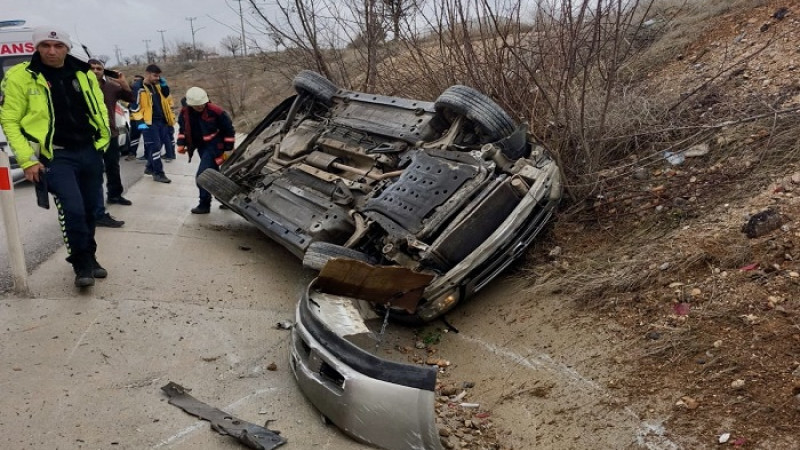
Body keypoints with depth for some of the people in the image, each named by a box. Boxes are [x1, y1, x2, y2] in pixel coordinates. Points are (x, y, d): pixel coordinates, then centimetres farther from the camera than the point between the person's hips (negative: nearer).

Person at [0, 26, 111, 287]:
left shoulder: (84, 74, 6)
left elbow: (99, 109, 18)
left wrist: (102, 142, 10)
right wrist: (27, 160, -10)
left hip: (90, 152, 5)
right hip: (55, 156, -4)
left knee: (89, 210, 12)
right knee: (73, 209, -17)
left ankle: (89, 258, 30)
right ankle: (82, 265, 0)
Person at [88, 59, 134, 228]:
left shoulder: (111, 85, 3)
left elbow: (130, 98, 5)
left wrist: (123, 82, -10)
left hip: (111, 133, 6)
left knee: (113, 167, 24)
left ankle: (115, 195, 47)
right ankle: (99, 214, -10)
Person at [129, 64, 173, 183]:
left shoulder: (158, 86, 13)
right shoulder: (139, 89, -9)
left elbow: (166, 97, 22)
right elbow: (135, 107, -12)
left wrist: (164, 84, 6)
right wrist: (140, 122, -18)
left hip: (161, 121, 7)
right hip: (149, 122, -7)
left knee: (158, 146, 14)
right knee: (154, 146, -8)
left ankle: (150, 167, 29)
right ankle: (158, 173, -5)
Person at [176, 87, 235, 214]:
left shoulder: (216, 112, -20)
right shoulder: (185, 112, -5)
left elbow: (229, 130, -11)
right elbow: (182, 128, 14)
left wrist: (228, 149, -9)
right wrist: (181, 144, 6)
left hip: (213, 146, -7)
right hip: (201, 146, 7)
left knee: (202, 175, -16)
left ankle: (204, 205, -5)